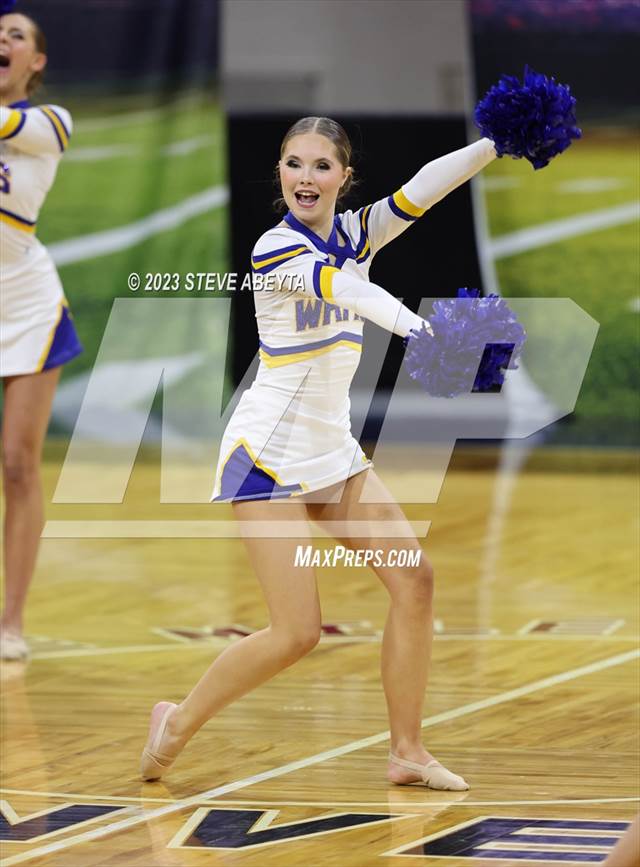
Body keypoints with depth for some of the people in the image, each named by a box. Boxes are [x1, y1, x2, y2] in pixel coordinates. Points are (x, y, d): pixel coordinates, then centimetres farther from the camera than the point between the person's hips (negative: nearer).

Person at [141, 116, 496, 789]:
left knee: (414, 580, -2)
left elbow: (424, 185, -8)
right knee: (296, 633, -11)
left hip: (333, 449, 8)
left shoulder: (355, 234, 6)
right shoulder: (276, 247, -16)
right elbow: (346, 290, -35)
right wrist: (419, 328, -52)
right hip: (268, 453, -8)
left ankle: (407, 752, 7)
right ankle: (178, 722, 10)